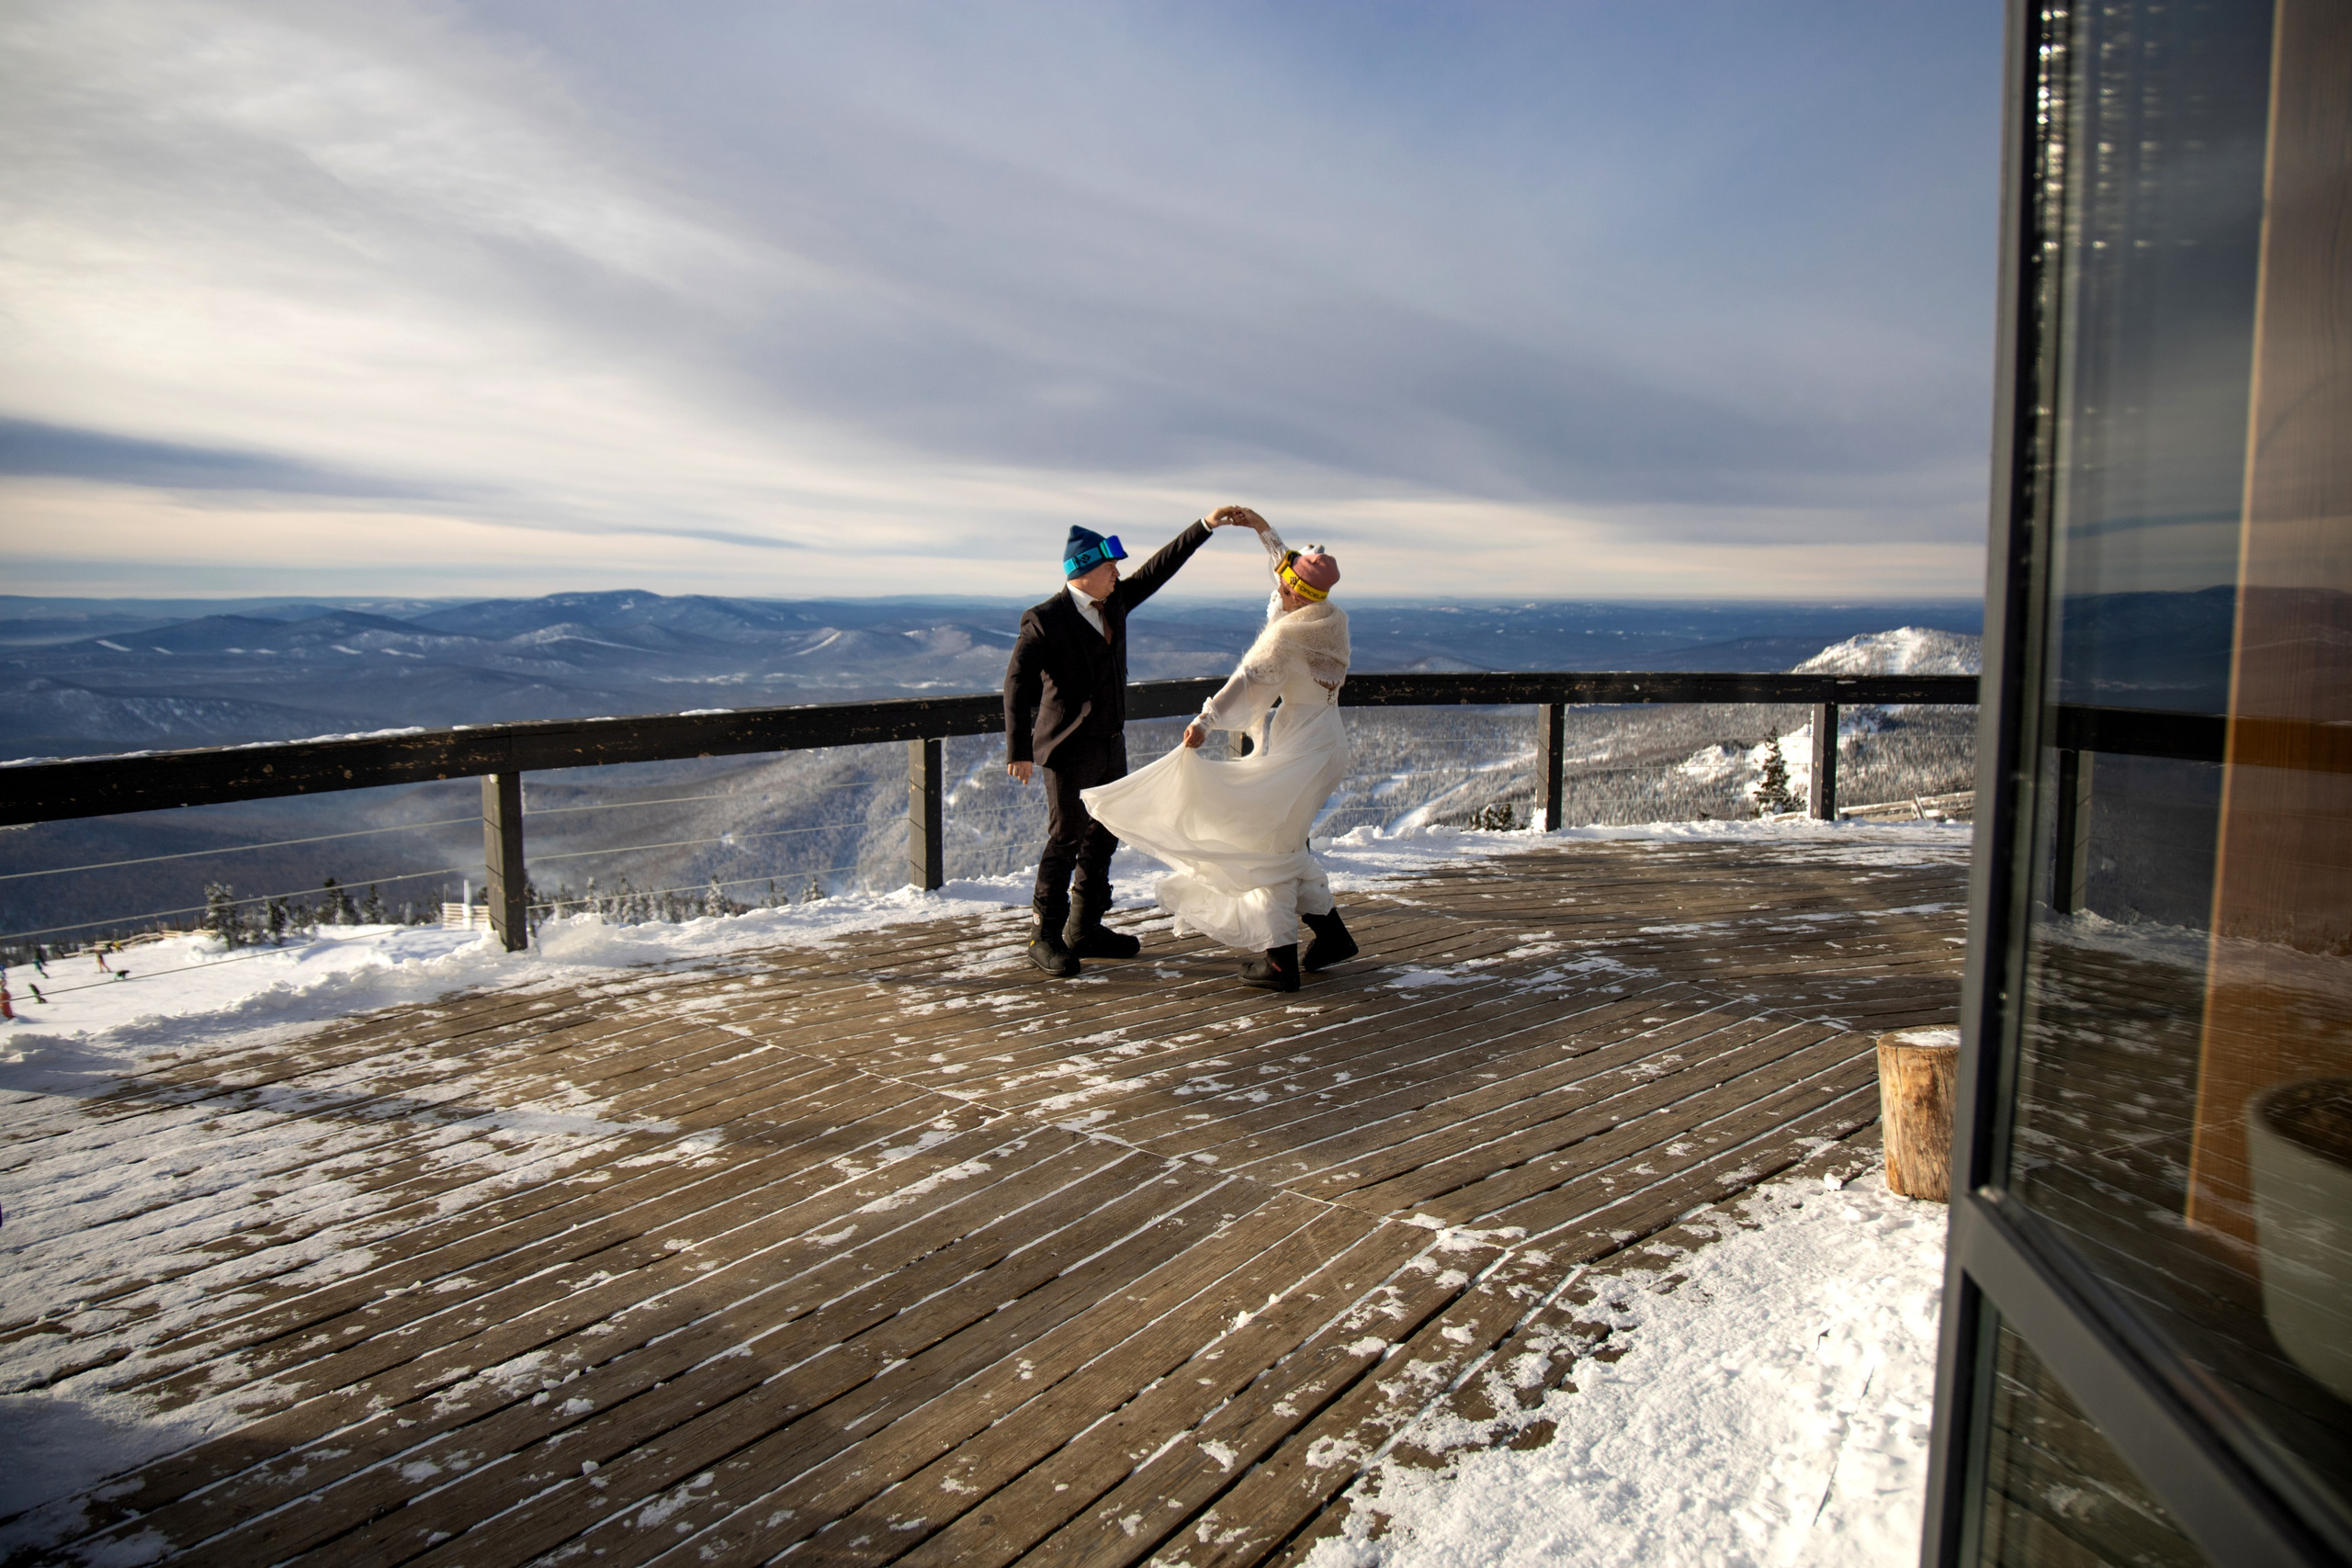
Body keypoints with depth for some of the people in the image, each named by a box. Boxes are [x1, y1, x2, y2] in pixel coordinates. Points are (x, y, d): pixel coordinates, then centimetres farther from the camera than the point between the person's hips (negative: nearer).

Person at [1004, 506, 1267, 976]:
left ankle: (1085, 929, 24)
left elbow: (1160, 568, 13)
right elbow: (1018, 682, -18)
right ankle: (1046, 937, 9)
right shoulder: (1045, 620, -14)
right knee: (1066, 839, -3)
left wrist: (1205, 526, 9)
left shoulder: (1115, 602, 7)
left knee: (1103, 836, 13)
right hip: (1070, 749, -8)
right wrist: (1019, 751, -24)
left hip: (1111, 744, 8)